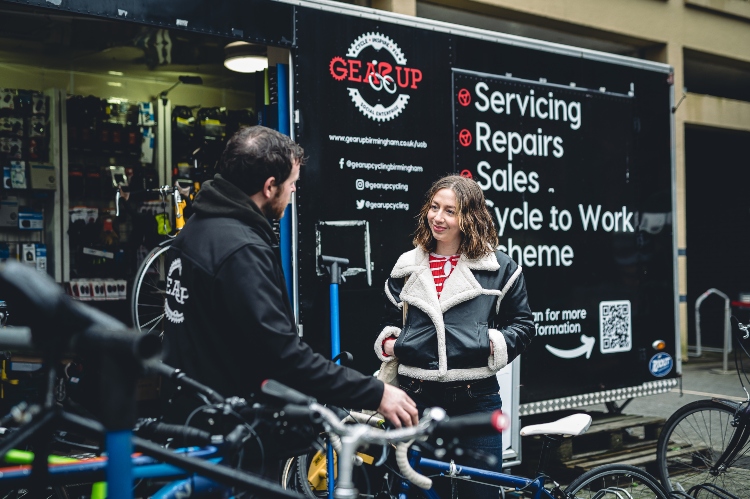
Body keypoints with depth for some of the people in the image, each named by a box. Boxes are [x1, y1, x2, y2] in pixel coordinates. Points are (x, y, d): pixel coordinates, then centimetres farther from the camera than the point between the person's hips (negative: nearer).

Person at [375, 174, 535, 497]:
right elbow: (392, 321, 25)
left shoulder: (499, 267, 3)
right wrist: (387, 342, 5)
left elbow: (523, 324, 9)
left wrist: (497, 345, -8)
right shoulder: (407, 267, 12)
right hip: (417, 395, 3)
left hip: (475, 397, -2)